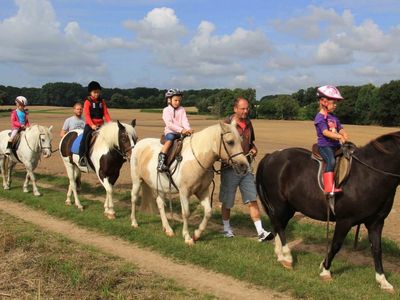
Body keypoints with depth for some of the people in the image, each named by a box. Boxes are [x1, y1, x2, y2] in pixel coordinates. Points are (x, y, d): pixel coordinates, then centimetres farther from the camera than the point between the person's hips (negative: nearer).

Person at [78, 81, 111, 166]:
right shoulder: (87, 102, -3)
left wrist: (110, 122, -12)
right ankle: (82, 158, -12)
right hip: (90, 125, -4)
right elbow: (87, 115, -12)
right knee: (84, 139, -18)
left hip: (100, 125, 4)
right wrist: (92, 125, -27)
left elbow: (106, 113, 6)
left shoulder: (102, 101, 10)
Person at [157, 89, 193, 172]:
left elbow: (185, 121, 1)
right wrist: (181, 130, -24)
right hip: (170, 132, -5)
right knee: (170, 139, -35)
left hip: (182, 132, 5)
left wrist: (188, 129, -22)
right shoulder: (166, 110, 1)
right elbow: (169, 124, -12)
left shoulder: (182, 110, 14)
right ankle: (161, 162, -42)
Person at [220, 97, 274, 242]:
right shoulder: (227, 124, -9)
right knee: (227, 201, 9)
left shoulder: (248, 123, 9)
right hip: (230, 168, -4)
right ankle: (226, 227, 28)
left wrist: (253, 149, 2)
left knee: (253, 200, -1)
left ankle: (261, 232, -1)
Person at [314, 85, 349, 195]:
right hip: (324, 145, -9)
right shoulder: (320, 117, -9)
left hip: (335, 144, 9)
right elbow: (325, 132, -21)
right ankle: (329, 188, -35)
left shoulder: (333, 117, 18)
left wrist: (345, 136, -7)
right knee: (331, 161, -30)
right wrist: (339, 136, -31)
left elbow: (340, 128, 15)